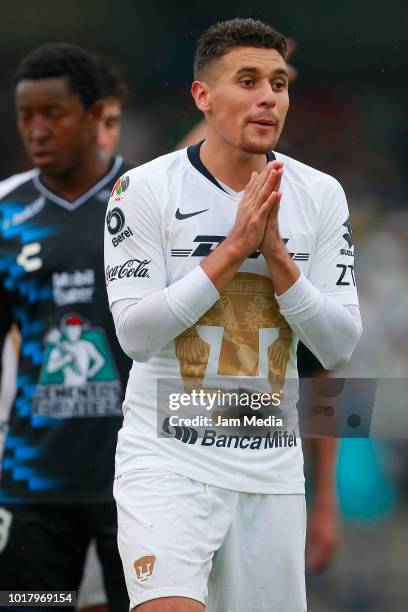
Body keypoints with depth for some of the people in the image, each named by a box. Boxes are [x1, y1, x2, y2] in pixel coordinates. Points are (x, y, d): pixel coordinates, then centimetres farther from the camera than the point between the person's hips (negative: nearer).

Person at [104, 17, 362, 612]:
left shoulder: (320, 195, 3)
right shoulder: (146, 188, -5)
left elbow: (340, 346, -1)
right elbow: (134, 332, -12)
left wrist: (276, 253, -15)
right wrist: (234, 248, -17)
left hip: (273, 468, 4)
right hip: (168, 458, -3)